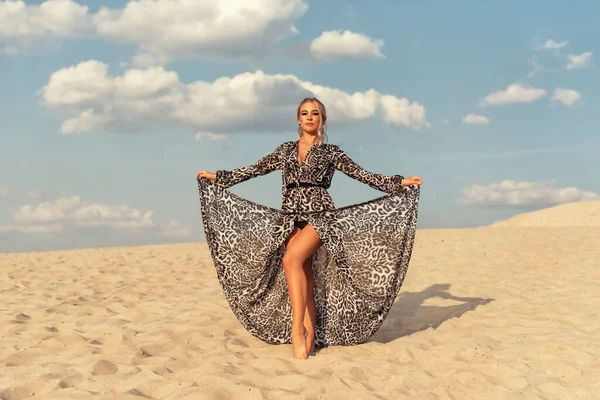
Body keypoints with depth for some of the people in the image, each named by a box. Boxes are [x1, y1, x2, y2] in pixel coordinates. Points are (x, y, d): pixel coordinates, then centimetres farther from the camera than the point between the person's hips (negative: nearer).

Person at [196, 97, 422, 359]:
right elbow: (255, 170, 18)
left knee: (291, 259, -26)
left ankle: (297, 329, -24)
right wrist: (217, 177, 16)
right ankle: (309, 338, 0)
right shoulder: (286, 150, 16)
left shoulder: (331, 152, 8)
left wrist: (400, 183, -3)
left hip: (319, 215, -4)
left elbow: (362, 175, 5)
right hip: (290, 217, 4)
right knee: (305, 278, -2)